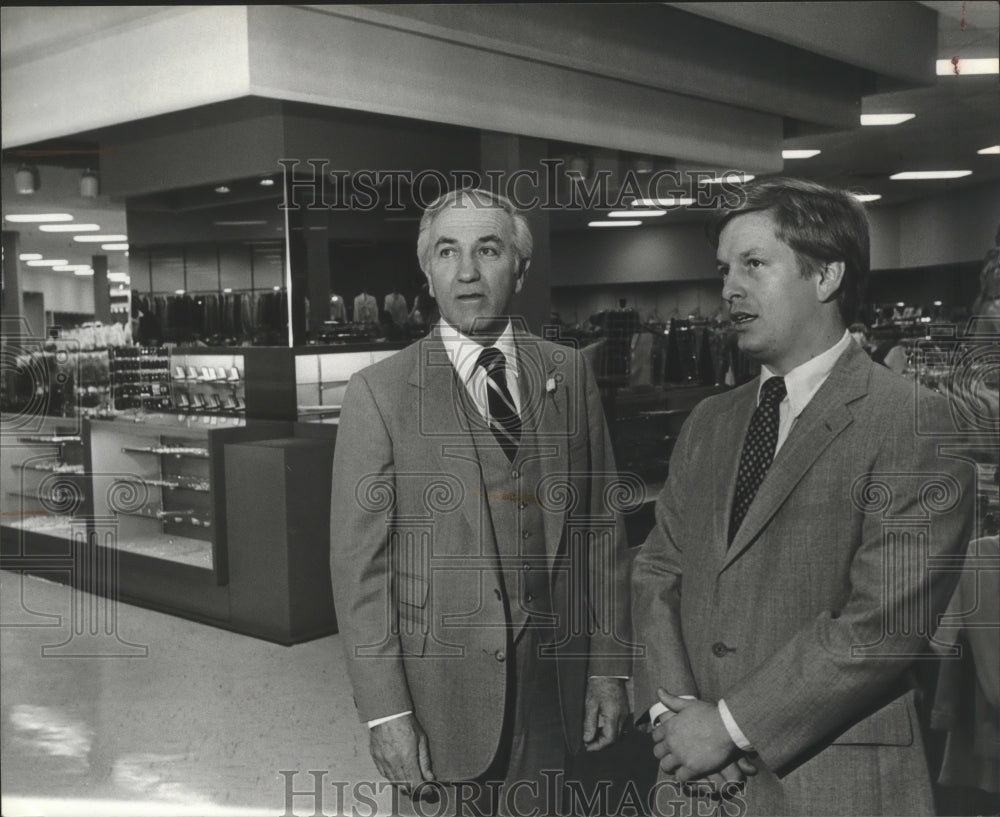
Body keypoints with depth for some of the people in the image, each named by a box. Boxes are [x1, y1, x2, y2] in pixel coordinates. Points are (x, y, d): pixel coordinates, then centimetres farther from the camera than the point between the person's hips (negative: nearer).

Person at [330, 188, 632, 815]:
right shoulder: (380, 393, -7)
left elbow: (603, 525, 6)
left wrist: (609, 668, 3)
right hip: (440, 689, -2)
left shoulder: (570, 375, 4)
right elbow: (359, 563, -8)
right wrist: (386, 713, -12)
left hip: (553, 686, 3)